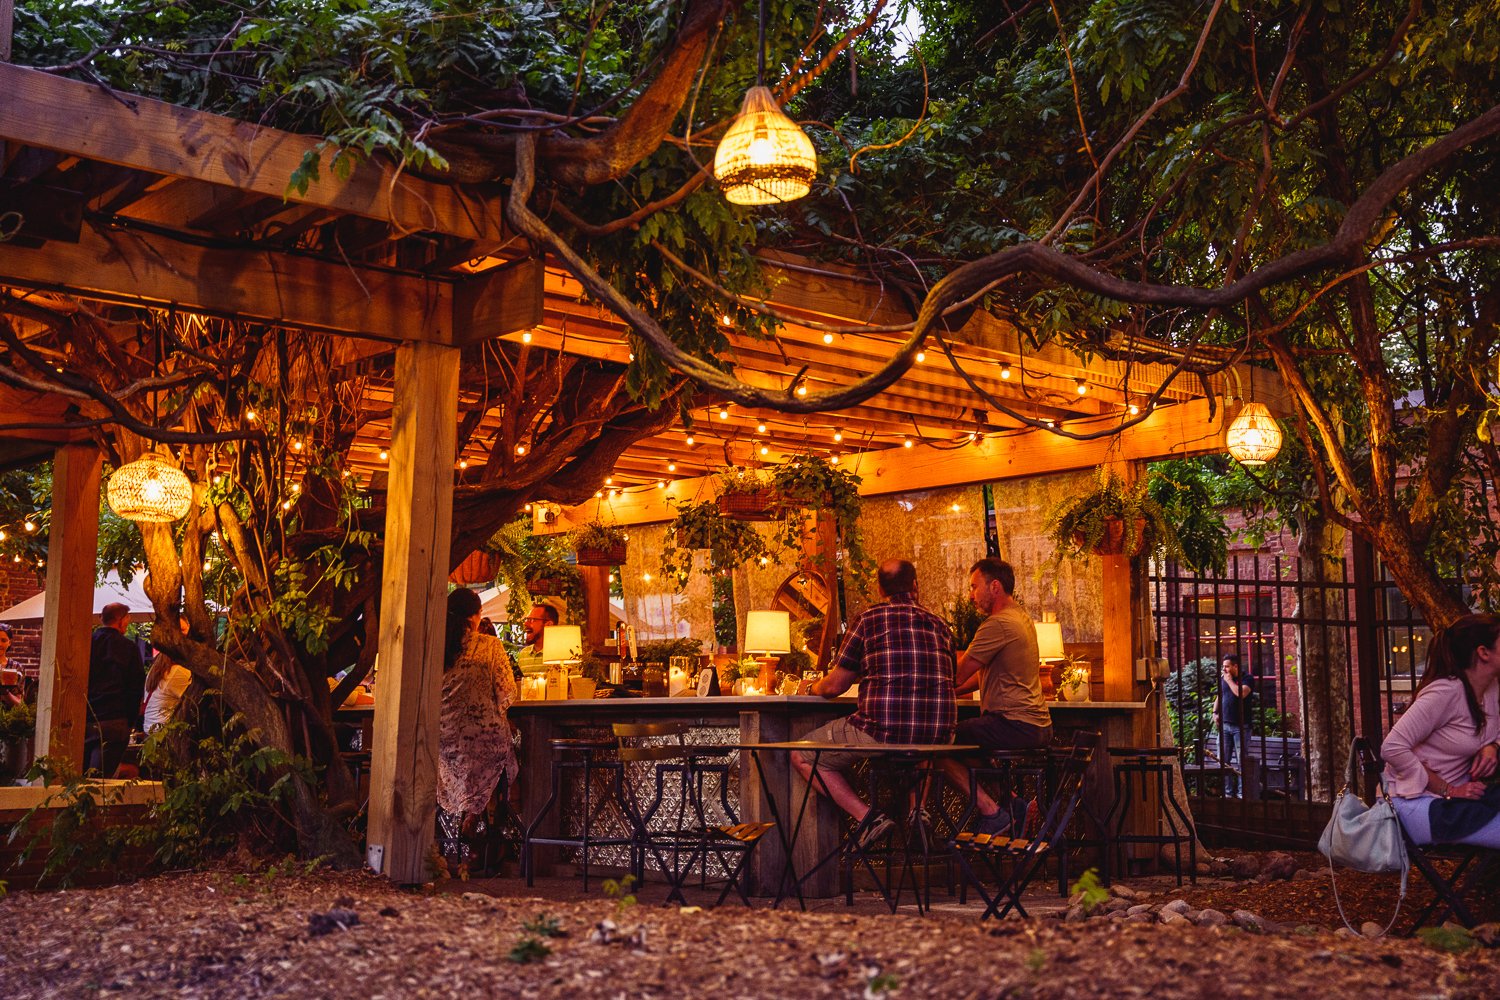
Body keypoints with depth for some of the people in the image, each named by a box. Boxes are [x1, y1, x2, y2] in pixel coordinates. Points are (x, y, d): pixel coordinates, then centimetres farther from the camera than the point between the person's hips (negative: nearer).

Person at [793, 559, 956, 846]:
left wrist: (815, 686, 28)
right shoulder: (940, 625, 13)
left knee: (802, 756, 13)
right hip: (938, 736, 5)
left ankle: (866, 815, -3)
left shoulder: (869, 618, 1)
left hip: (883, 731, -5)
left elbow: (834, 687, 3)